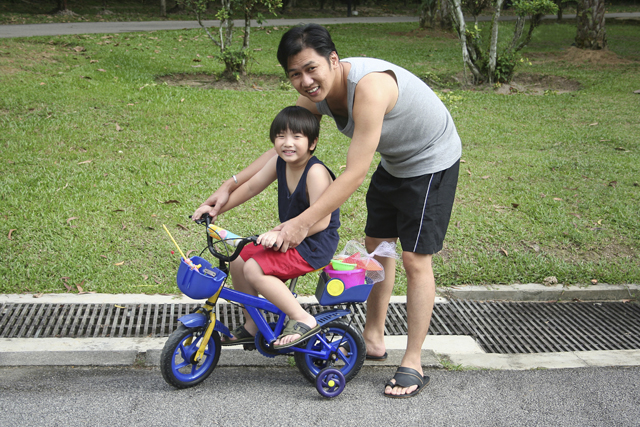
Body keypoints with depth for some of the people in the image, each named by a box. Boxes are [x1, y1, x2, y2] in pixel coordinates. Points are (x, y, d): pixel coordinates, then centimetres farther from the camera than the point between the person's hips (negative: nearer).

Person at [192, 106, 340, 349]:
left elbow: (320, 221, -28)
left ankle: (303, 320, -15)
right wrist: (215, 208, 5)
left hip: (316, 245, -9)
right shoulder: (279, 163, 1)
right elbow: (250, 187, 10)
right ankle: (252, 326, 21)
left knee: (254, 270, -23)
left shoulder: (315, 172, -24)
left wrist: (281, 234, -31)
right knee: (238, 262, 8)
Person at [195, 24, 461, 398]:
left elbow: (355, 173, -38)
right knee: (377, 245, 13)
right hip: (394, 163, 9)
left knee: (416, 260, -8)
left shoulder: (369, 86, -37)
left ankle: (413, 364, 3)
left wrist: (303, 223, -38)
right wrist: (228, 188, -5)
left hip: (432, 163, -8)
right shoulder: (316, 95, -11)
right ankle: (374, 340, 29)